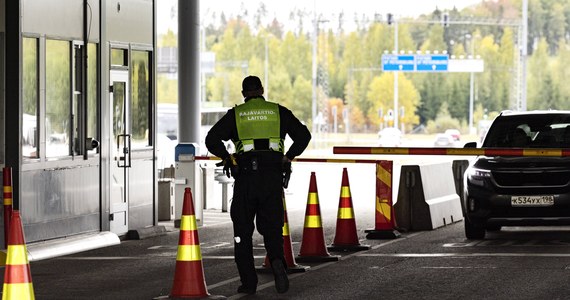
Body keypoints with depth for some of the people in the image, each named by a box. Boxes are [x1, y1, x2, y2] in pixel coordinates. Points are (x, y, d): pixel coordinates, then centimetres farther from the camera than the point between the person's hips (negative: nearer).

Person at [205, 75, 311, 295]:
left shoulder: (236, 114, 7)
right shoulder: (279, 112, 10)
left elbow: (212, 139, -4)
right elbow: (303, 135, 1)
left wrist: (228, 159, 6)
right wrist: (287, 158, 7)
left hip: (245, 177, -1)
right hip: (273, 177, 1)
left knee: (243, 231, 8)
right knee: (272, 228, 8)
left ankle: (248, 282, 3)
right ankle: (277, 261, -23)